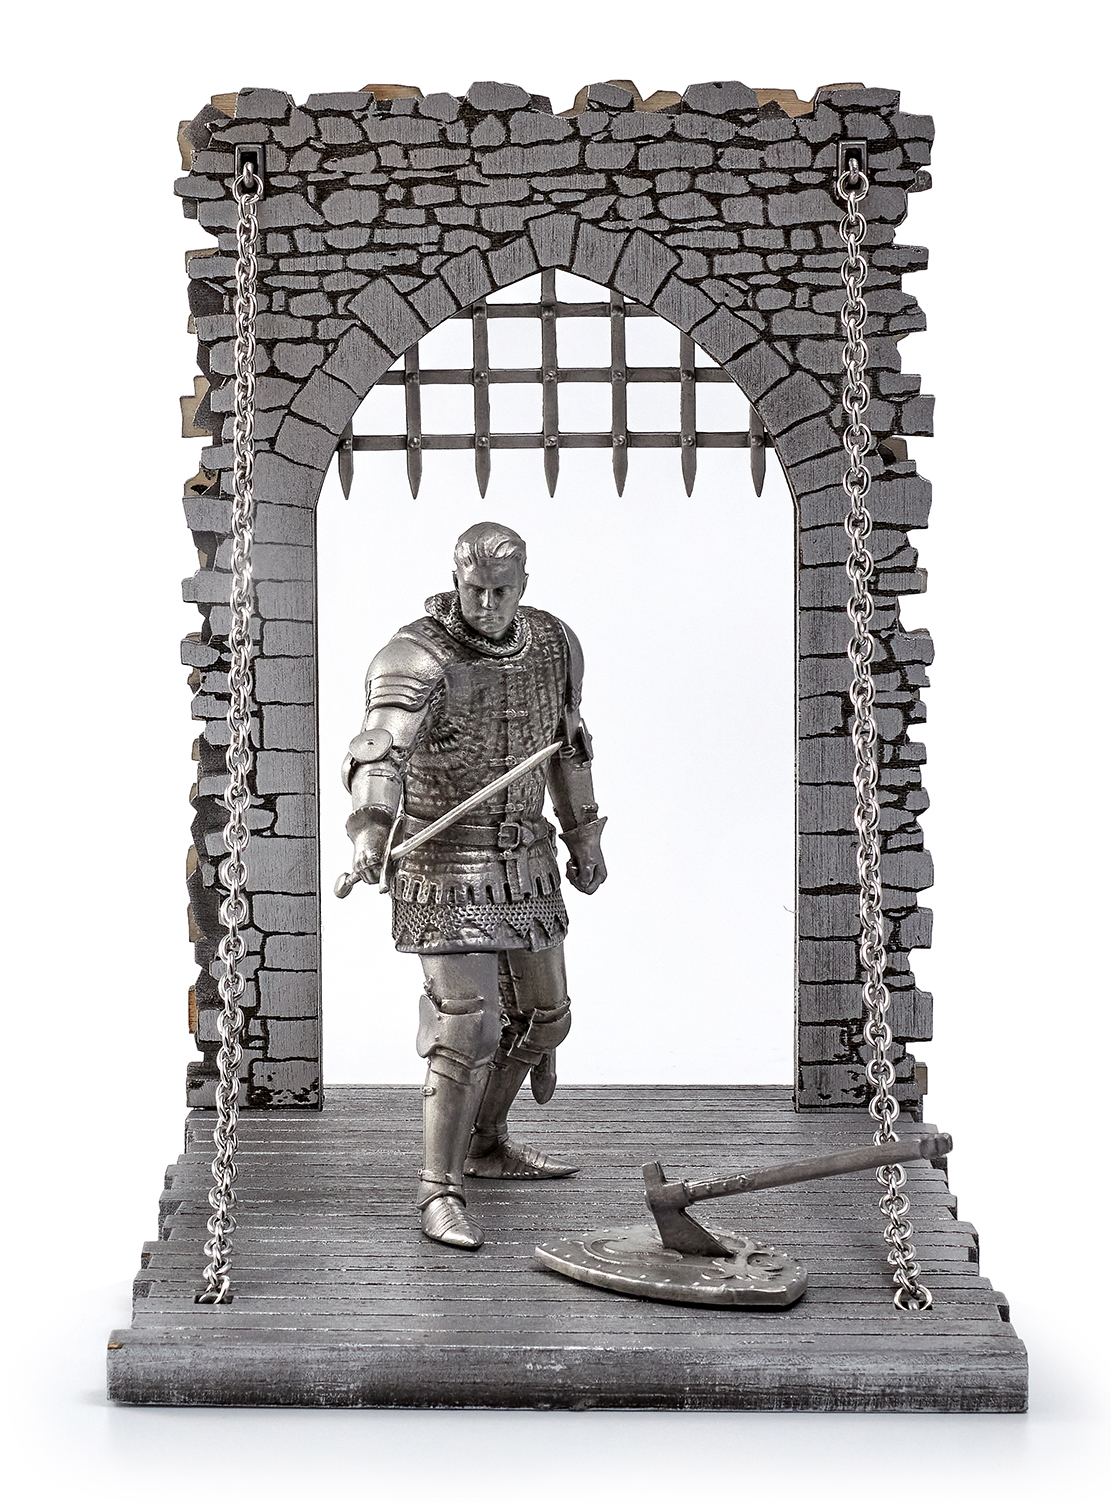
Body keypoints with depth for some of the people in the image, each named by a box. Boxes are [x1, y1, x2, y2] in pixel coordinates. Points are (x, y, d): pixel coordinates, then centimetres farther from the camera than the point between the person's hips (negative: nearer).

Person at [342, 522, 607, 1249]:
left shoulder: (554, 644, -1)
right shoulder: (418, 657, -22)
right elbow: (382, 747, -40)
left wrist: (584, 839, 21)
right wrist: (371, 830, -57)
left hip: (526, 860, 7)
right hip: (444, 868, -7)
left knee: (542, 1015, 17)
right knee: (467, 1027, -13)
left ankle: (485, 1143, 39)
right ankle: (441, 1191, -1)